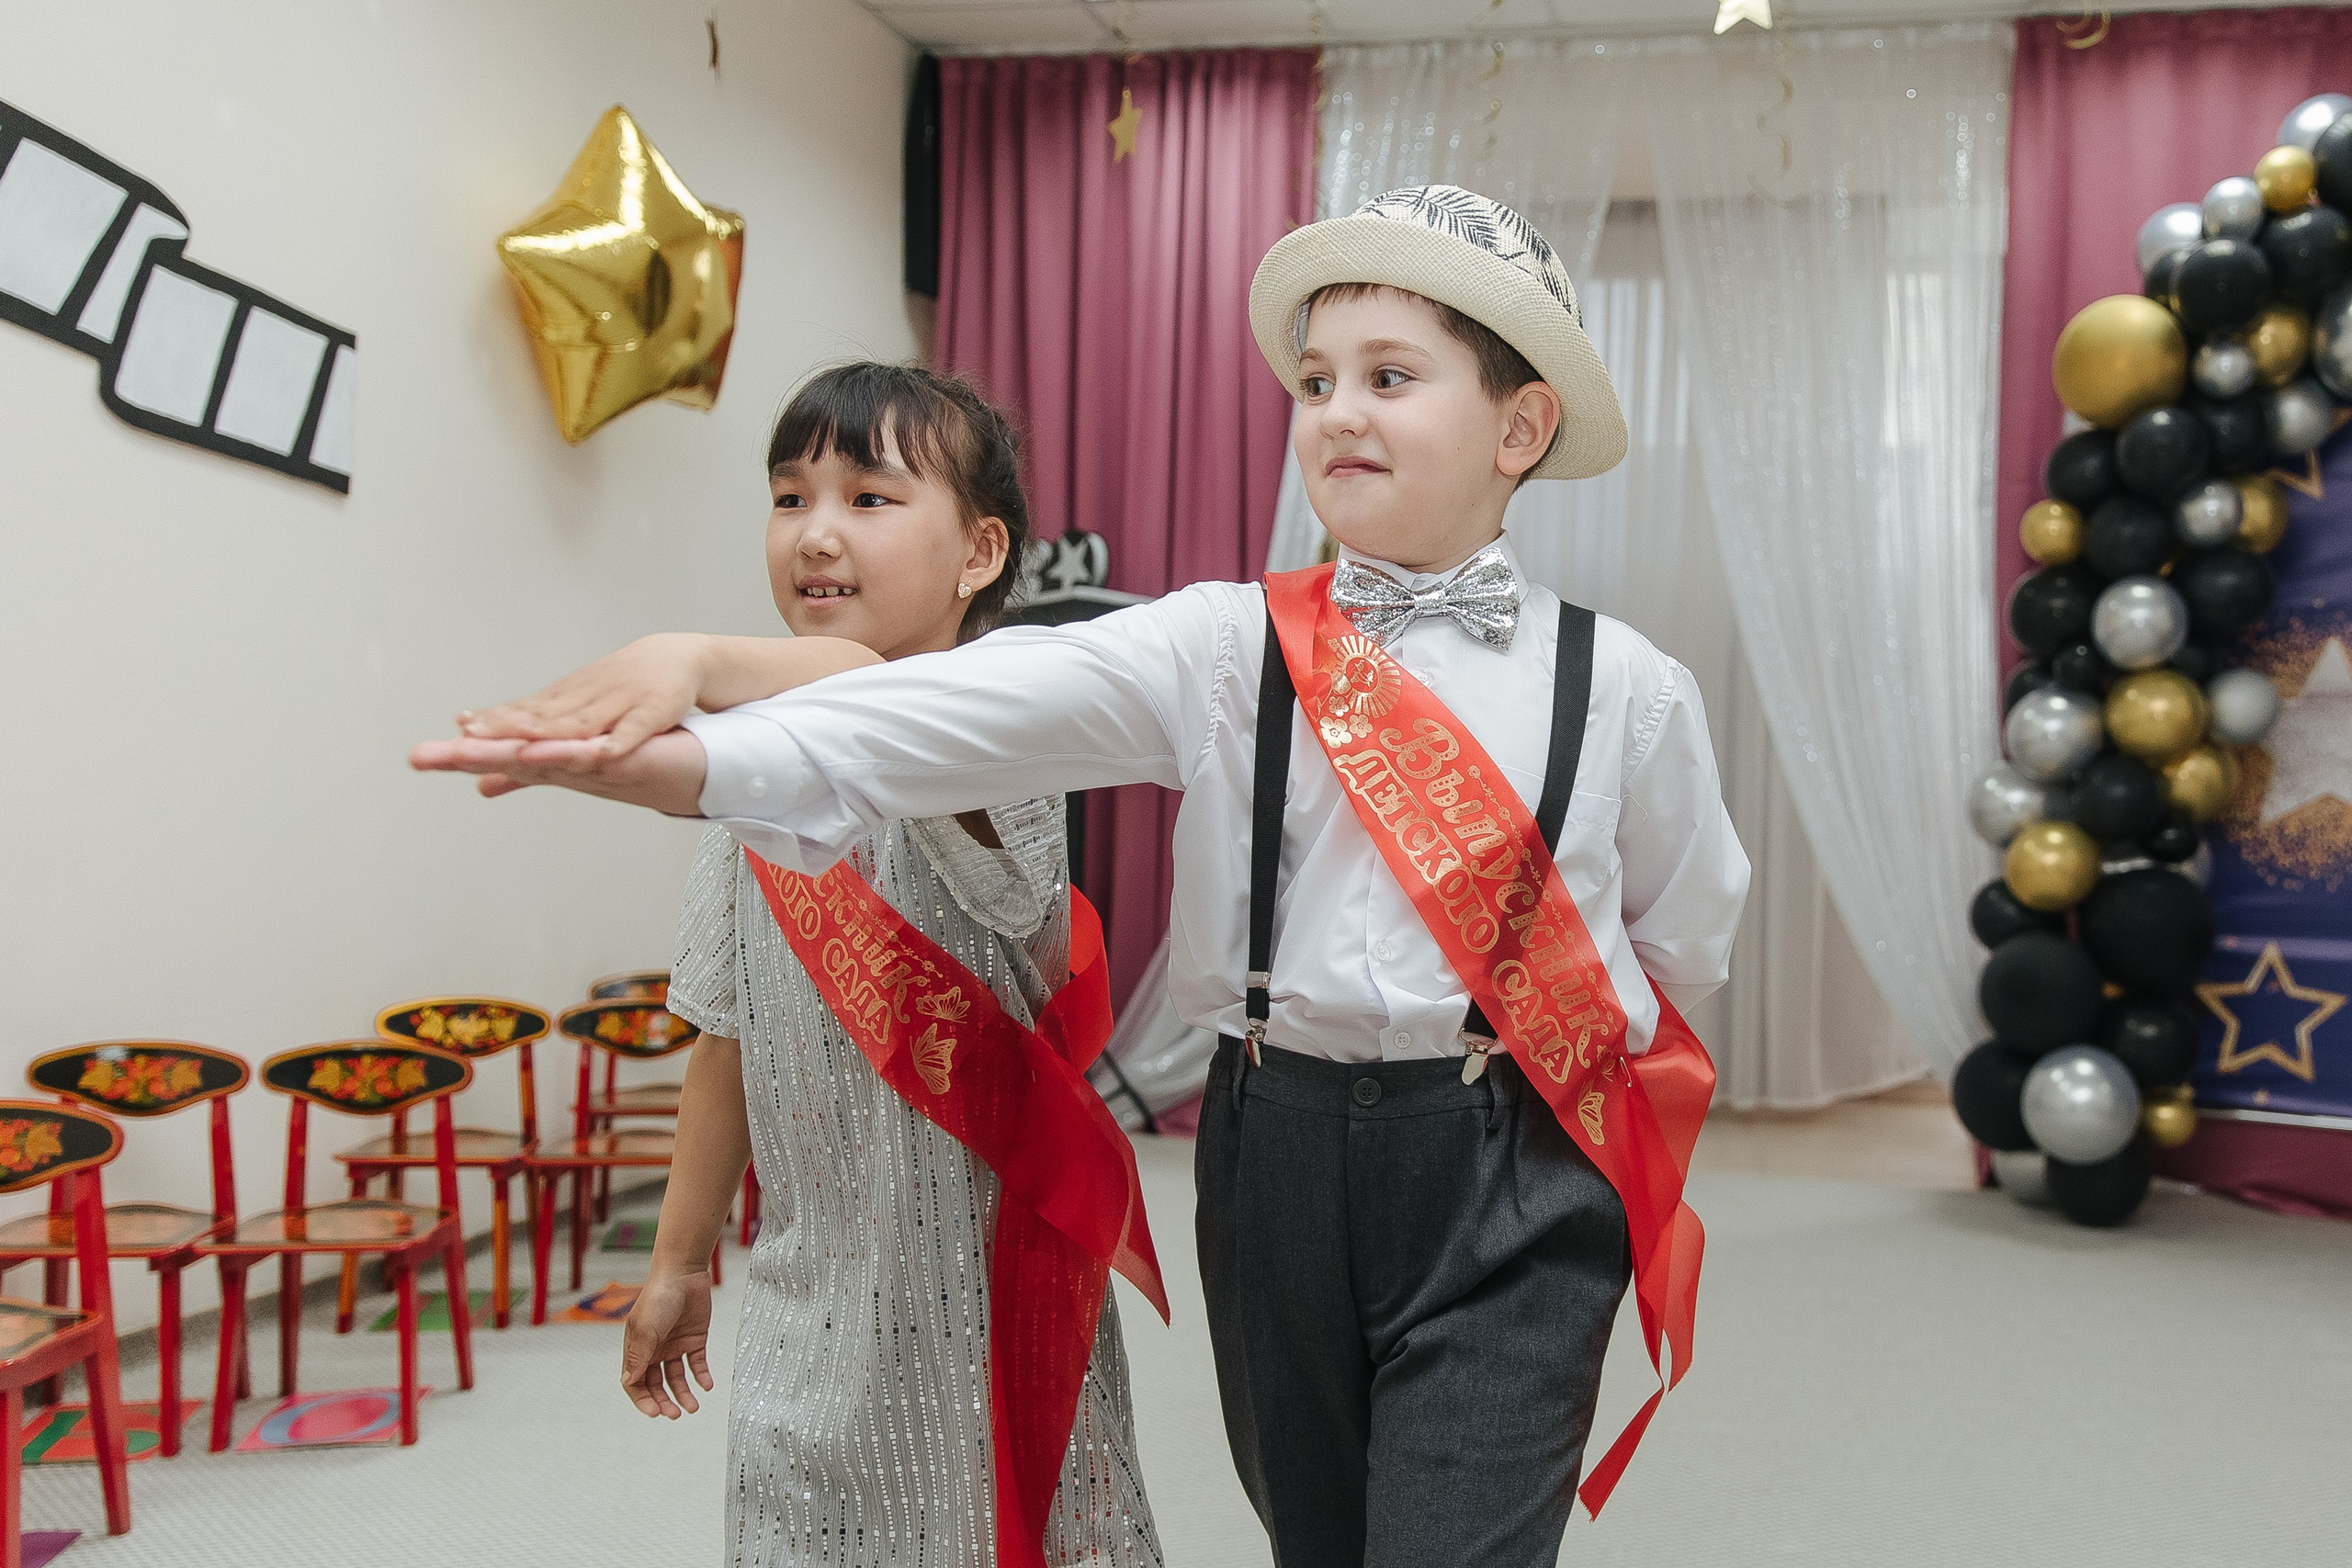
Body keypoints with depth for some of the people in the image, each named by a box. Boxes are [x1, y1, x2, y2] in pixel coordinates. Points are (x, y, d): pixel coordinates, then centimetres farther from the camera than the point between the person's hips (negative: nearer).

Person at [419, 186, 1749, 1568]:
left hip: (1510, 1191, -2)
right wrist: (691, 758, -27)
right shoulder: (1223, 648, -2)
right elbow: (989, 708, -16)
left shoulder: (1624, 688, -1)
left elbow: (1688, 937, 12)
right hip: (1278, 1159, 2)